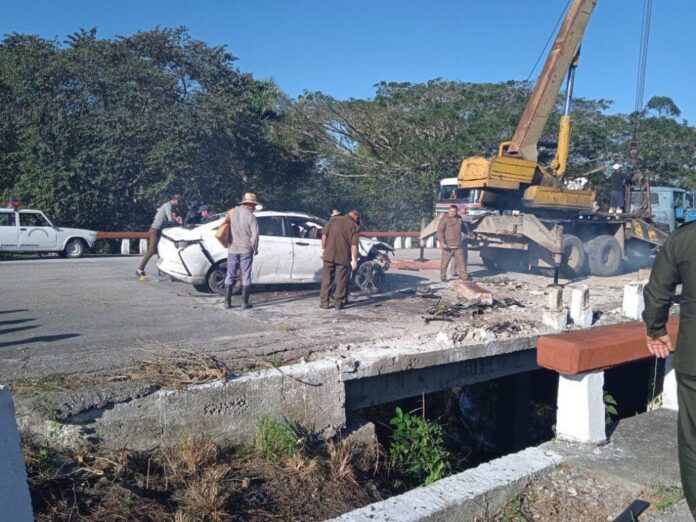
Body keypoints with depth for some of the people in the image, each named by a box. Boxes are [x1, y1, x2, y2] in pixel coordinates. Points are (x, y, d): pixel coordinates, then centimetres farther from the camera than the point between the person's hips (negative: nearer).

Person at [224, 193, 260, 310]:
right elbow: (255, 234, -14)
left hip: (232, 249, 4)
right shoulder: (250, 216, -10)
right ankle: (244, 303, 5)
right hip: (246, 250, -4)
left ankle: (227, 302, 11)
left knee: (230, 276, 11)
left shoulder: (232, 212, 3)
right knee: (246, 277, 4)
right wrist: (255, 248, -1)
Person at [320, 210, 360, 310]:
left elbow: (324, 235, 4)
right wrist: (354, 260, -6)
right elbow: (354, 245, -8)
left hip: (329, 255, 2)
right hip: (343, 257, -2)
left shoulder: (333, 220, 8)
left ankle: (324, 302, 8)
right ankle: (338, 303, 7)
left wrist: (323, 249, 11)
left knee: (327, 279, 8)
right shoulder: (354, 227, 0)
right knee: (341, 280, 6)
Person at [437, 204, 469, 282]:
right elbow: (440, 231, -13)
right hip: (448, 245, -6)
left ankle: (463, 275, 14)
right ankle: (443, 276, 9)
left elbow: (463, 227, 34)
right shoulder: (445, 219, -7)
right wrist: (442, 242, -22)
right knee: (445, 261, 0)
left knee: (461, 261, 7)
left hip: (457, 245, 6)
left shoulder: (459, 218, 14)